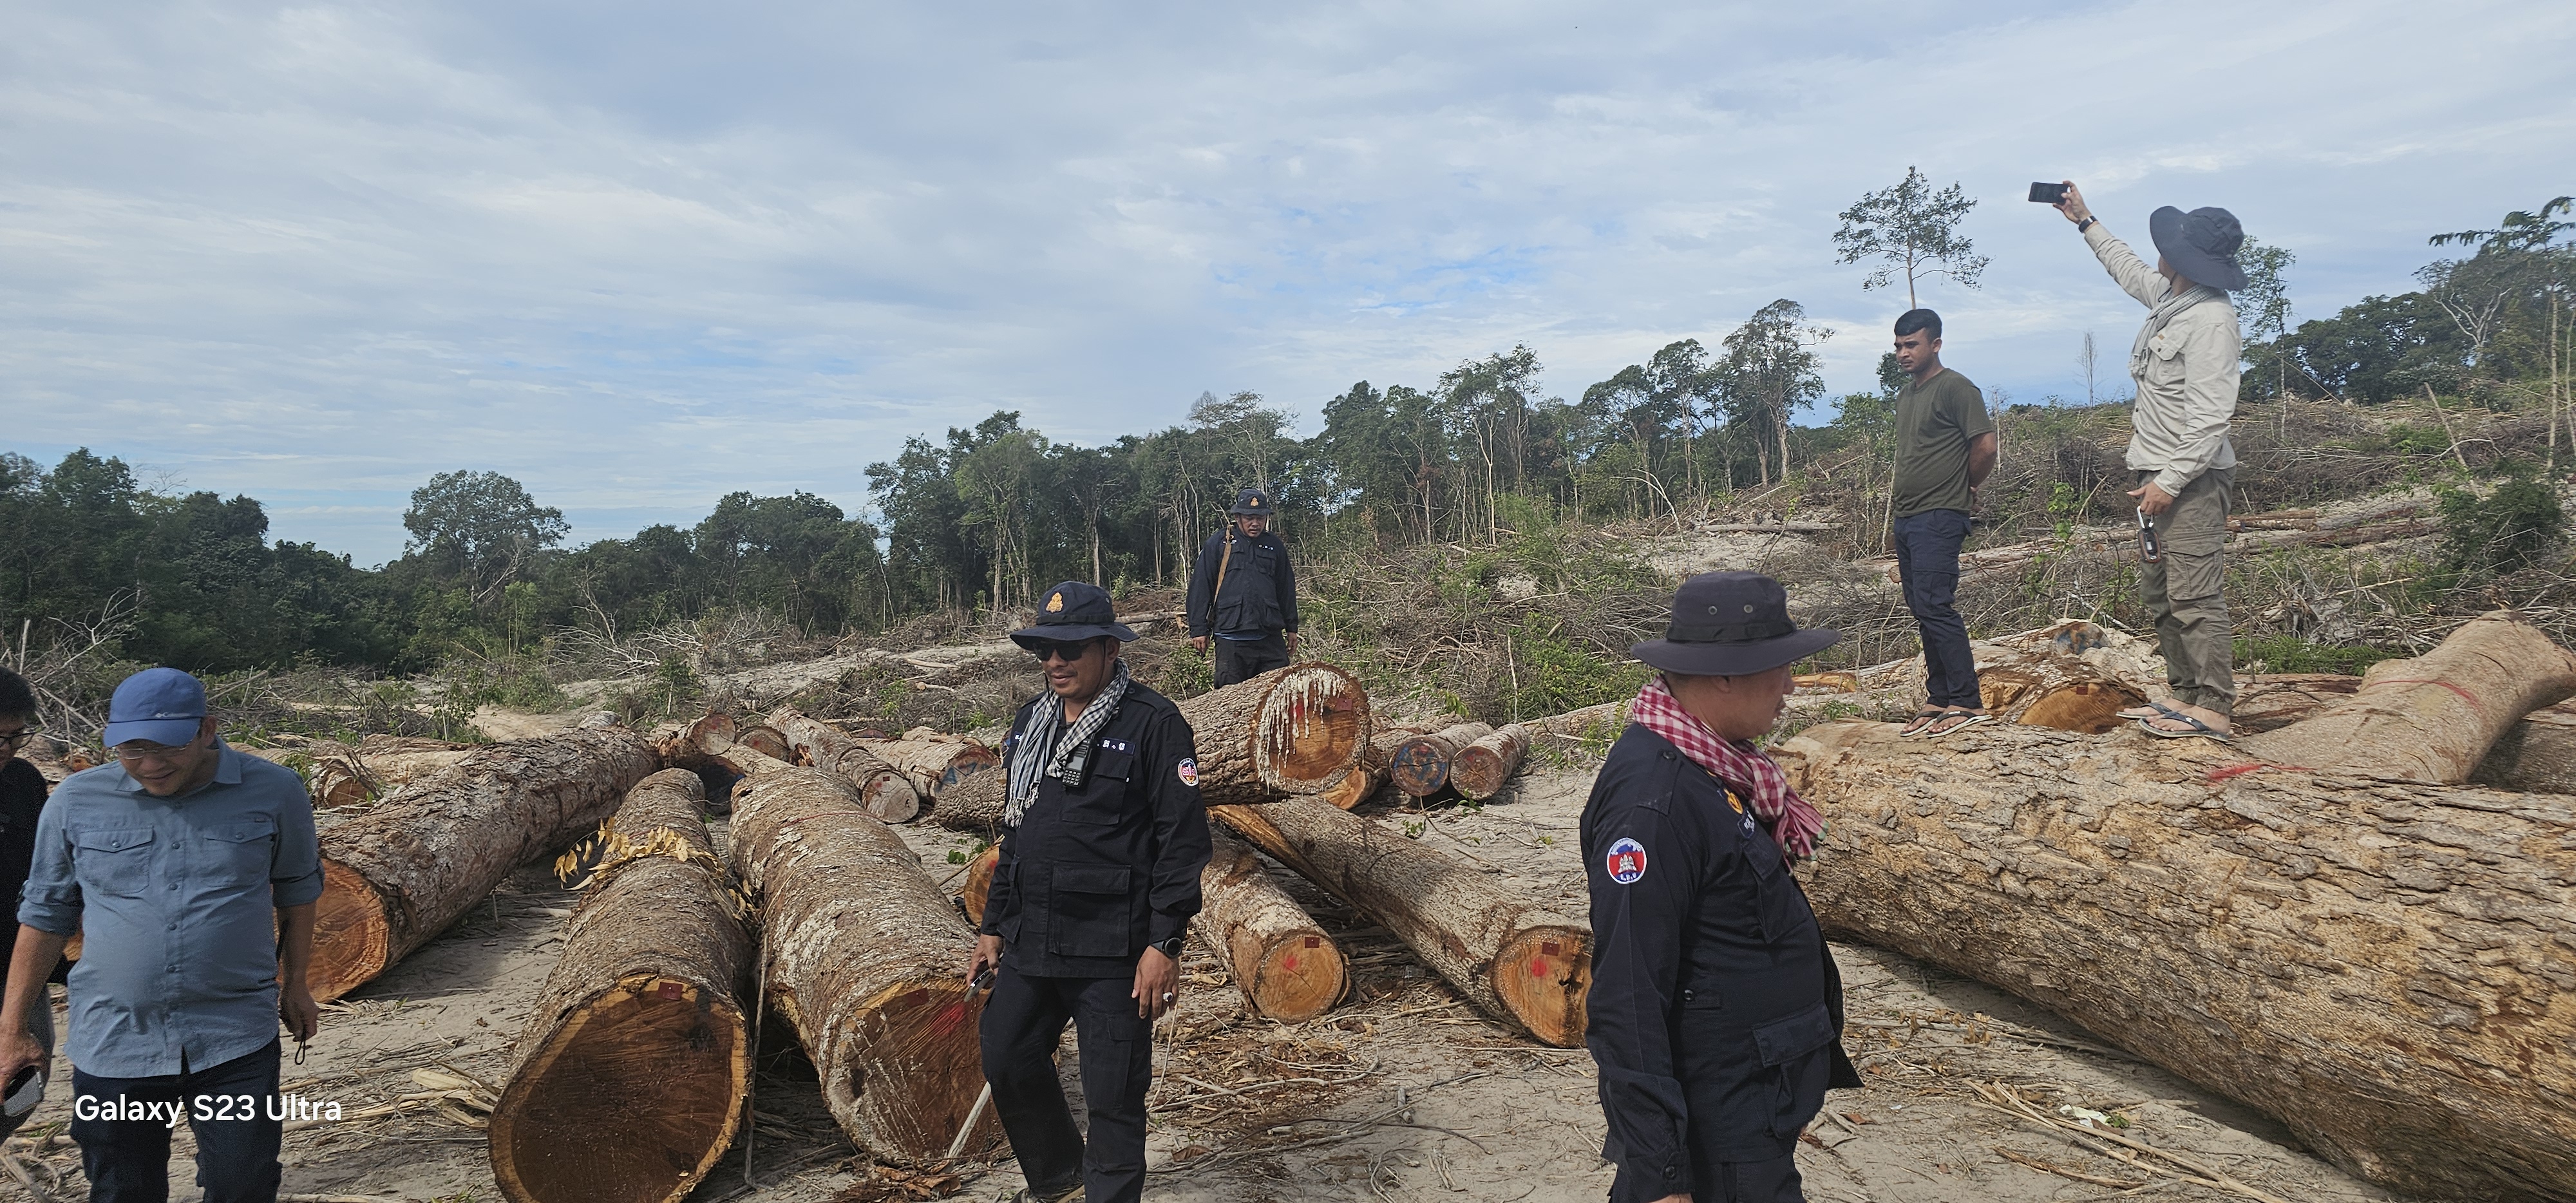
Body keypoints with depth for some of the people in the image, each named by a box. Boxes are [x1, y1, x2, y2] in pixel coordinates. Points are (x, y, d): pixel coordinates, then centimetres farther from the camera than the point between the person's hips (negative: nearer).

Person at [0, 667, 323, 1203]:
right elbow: (46, 914, 9)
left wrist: (294, 983, 14)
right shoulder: (77, 800, -1)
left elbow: (296, 890, 10)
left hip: (236, 1041, -1)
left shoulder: (274, 792, -5)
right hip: (112, 1044, 2)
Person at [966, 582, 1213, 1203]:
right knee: (1007, 1064, 18)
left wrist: (1165, 944, -18)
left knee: (1113, 1098, 0)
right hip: (1030, 942, 8)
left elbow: (1183, 840, -13)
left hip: (1113, 951, -7)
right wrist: (994, 925, 18)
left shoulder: (1153, 724, -11)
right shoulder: (1031, 723, 12)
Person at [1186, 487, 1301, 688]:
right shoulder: (1219, 543, 4)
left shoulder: (1274, 546, 14)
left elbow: (1287, 589, 20)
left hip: (1271, 637, 3)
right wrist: (1199, 630, -2)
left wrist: (1291, 628, 18)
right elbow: (1200, 587, 2)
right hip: (1231, 638, -3)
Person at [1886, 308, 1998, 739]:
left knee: (1935, 606, -14)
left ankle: (1968, 703, -10)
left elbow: (1985, 446, -11)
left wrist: (1963, 489, 2)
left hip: (1938, 518, -9)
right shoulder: (1905, 395, 19)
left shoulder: (1955, 388, -8)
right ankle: (1939, 699, 15)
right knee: (1922, 611, 9)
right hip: (1906, 518, 9)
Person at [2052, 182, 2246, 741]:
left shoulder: (2211, 320, -19)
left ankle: (2214, 709, -7)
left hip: (2192, 477, -10)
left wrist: (2171, 481, -24)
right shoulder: (2167, 297, 10)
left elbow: (2209, 417, -23)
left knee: (2193, 594, -11)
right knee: (2157, 590, 13)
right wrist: (2085, 222, 42)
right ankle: (2185, 695, 19)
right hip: (2157, 471, 10)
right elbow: (2129, 270, 35)